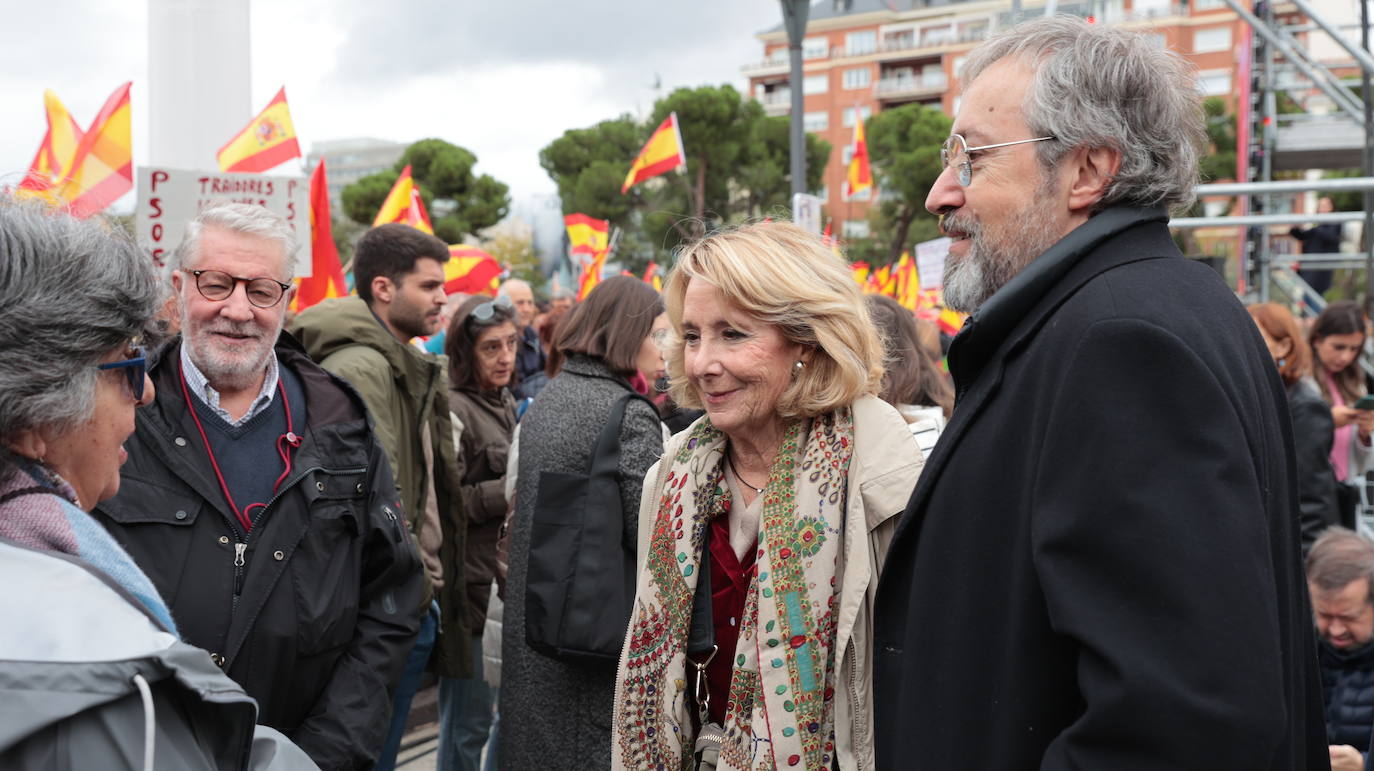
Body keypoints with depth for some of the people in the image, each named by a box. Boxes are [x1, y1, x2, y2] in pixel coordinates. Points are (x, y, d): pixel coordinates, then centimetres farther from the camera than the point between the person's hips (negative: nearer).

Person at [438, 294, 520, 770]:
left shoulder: (505, 404, 14)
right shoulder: (453, 409, -14)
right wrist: (509, 491, -20)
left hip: (512, 580, 9)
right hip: (472, 584, -9)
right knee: (470, 722, 0)